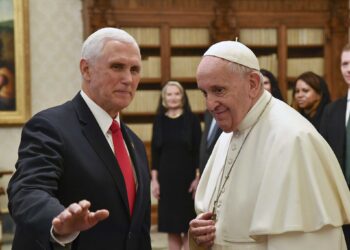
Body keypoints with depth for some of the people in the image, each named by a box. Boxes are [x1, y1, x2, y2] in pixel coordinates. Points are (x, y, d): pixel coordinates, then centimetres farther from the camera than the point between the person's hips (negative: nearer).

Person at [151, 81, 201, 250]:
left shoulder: (191, 119, -2)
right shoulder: (159, 121, 5)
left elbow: (198, 150, -3)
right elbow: (155, 152, 5)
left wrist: (199, 178, -8)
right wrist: (154, 180, 0)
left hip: (187, 177, -2)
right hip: (166, 178, 2)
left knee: (188, 225, 0)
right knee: (171, 227, 6)